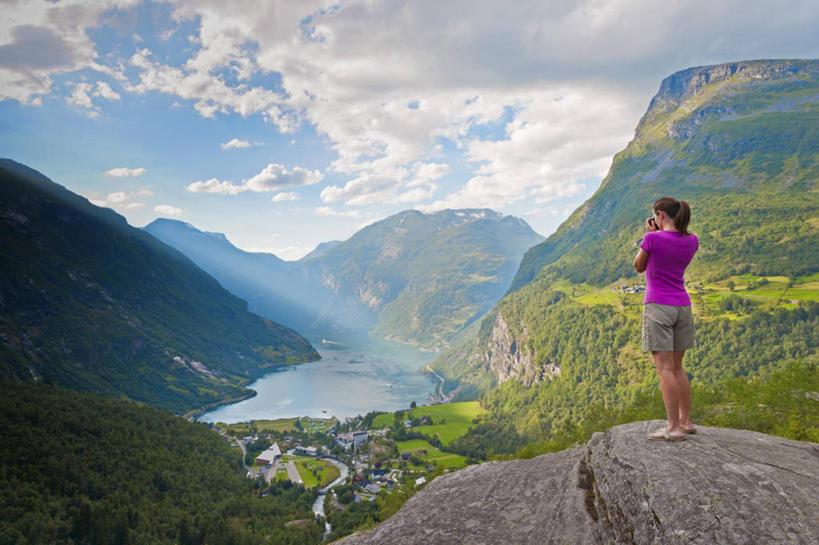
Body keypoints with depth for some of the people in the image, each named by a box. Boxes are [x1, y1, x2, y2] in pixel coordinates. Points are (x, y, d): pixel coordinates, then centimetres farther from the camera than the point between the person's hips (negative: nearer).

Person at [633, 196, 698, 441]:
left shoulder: (653, 238, -12)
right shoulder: (692, 240, 6)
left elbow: (639, 267, 3)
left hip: (658, 307, -7)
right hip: (683, 307, 7)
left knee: (665, 368, -5)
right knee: (677, 367, 16)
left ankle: (674, 428, -5)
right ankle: (685, 421, 20)